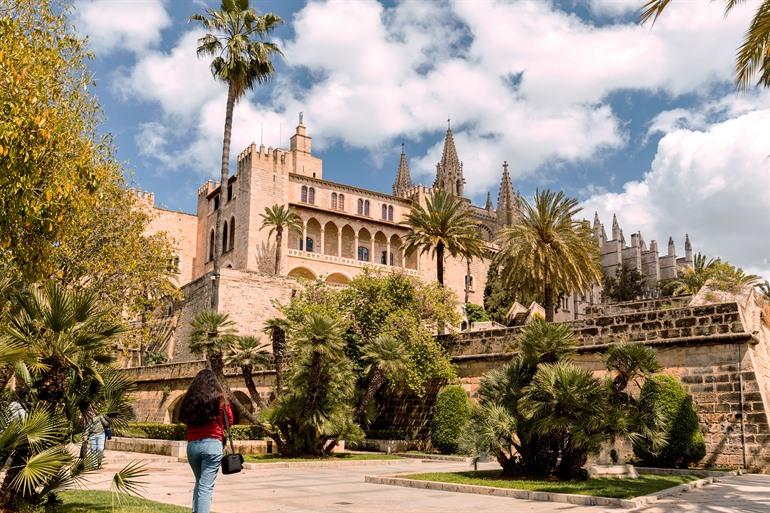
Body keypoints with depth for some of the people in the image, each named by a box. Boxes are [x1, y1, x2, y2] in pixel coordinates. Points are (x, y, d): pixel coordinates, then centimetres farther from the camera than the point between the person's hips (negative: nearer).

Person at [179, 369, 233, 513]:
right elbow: (230, 420, 6)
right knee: (206, 487, -5)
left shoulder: (189, 399, 4)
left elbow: (183, 419, 14)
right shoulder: (219, 398, -4)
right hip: (212, 444, -4)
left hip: (192, 445, 4)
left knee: (199, 482, 23)